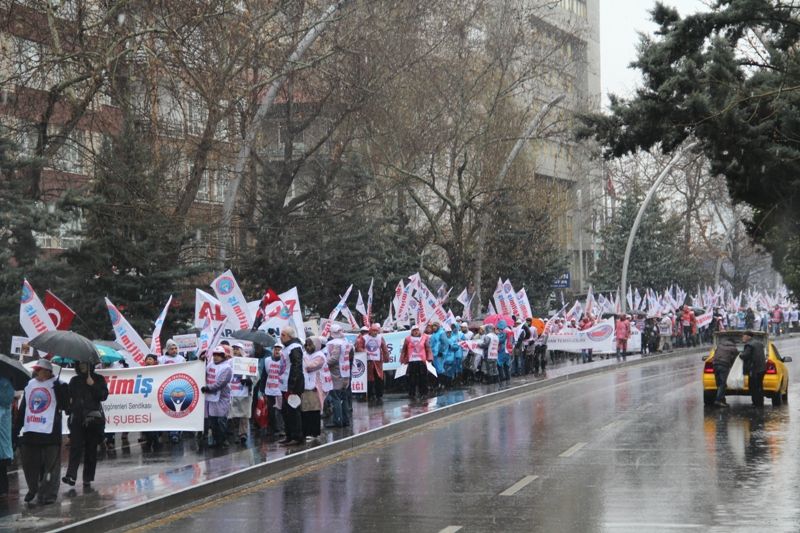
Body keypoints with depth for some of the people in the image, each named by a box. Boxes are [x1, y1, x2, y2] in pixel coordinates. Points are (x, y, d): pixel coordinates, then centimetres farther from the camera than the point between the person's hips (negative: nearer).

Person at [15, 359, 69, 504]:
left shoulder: (58, 385, -2)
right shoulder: (30, 385, 14)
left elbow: (64, 405, -14)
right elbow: (22, 409, 18)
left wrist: (59, 388, -21)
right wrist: (16, 429, 15)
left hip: (50, 432, -5)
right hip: (30, 431, 5)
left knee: (50, 466, -4)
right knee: (29, 464, 10)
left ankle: (49, 493, 1)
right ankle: (33, 489, 28)